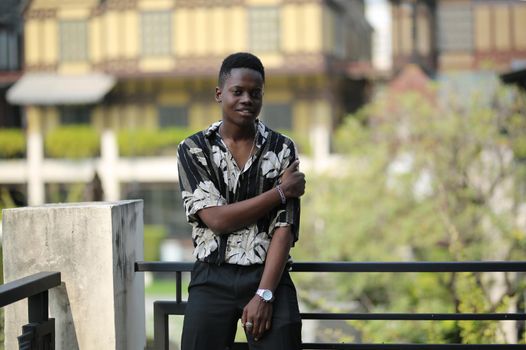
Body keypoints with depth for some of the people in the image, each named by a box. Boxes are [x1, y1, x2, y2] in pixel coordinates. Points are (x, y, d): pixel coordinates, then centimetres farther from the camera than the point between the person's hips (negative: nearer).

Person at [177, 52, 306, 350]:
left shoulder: (282, 149, 2)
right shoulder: (194, 149, 2)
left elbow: (284, 228, -5)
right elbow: (217, 218, -9)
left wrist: (264, 294, -15)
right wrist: (280, 191, -9)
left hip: (269, 276, 0)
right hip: (212, 281, 0)